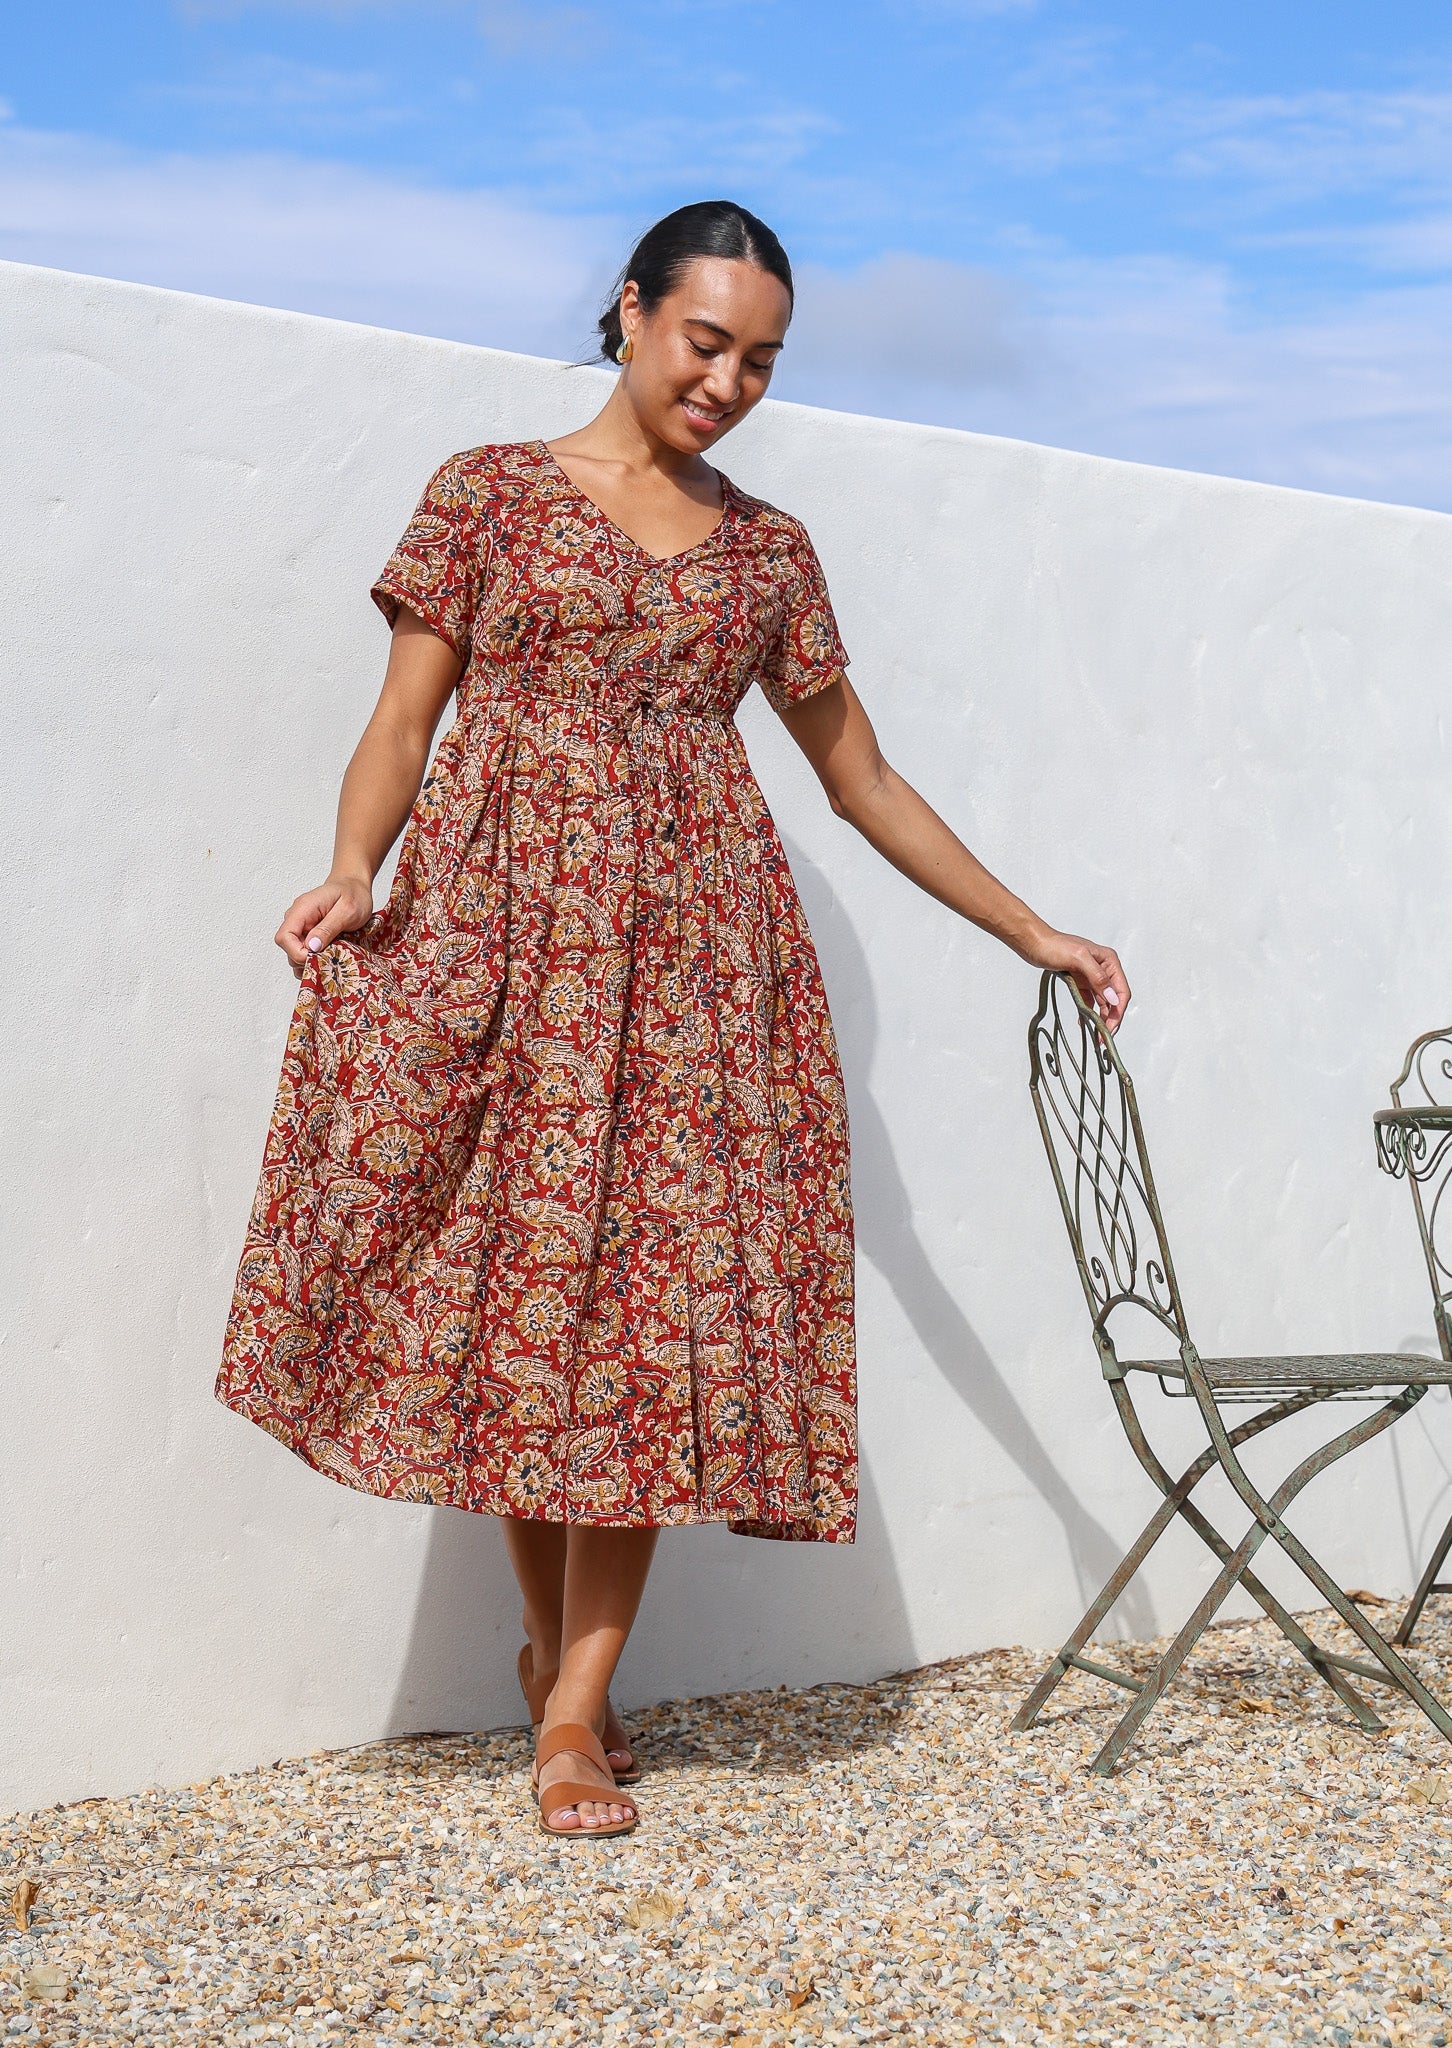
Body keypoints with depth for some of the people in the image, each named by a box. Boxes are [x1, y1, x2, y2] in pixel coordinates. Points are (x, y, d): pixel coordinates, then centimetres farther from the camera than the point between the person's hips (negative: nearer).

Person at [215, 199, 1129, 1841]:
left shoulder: (769, 550, 16)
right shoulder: (489, 491, 8)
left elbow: (861, 778, 21)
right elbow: (403, 721, 2)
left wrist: (1032, 932, 20)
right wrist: (351, 873, -17)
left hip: (695, 941, 2)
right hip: (501, 923, -2)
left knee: (661, 1292, -5)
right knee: (511, 1272, -3)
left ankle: (577, 1706, 1)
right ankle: (550, 1634, 19)